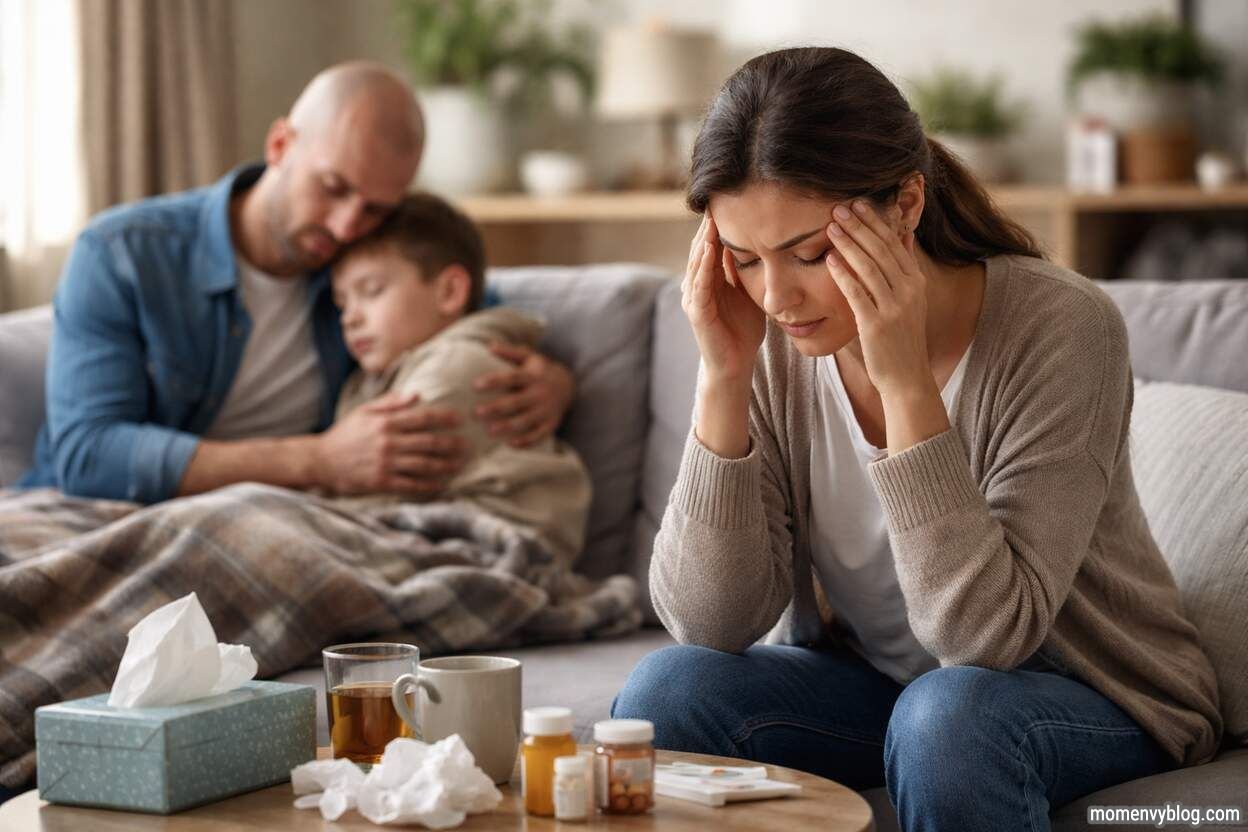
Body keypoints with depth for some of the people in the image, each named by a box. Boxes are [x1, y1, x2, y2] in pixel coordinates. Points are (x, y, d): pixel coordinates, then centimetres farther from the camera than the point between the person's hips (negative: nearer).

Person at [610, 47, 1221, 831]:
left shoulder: (1062, 326, -24)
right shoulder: (770, 337, -12)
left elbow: (987, 637, -29)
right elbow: (712, 623, -16)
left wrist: (906, 381, -35)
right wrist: (723, 378, -25)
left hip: (1100, 702, -3)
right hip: (865, 678, 4)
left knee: (950, 712, -35)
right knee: (668, 690, -21)